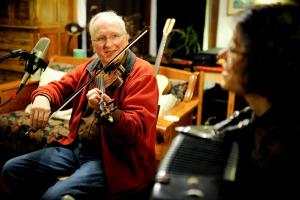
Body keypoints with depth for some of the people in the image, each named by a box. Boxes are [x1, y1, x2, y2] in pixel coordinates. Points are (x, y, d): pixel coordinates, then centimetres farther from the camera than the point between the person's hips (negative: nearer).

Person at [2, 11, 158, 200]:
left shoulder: (143, 73, -12)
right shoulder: (89, 67, 10)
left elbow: (137, 129, -21)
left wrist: (108, 111, -41)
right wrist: (42, 96, -14)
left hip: (113, 159, -7)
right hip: (76, 147, 8)